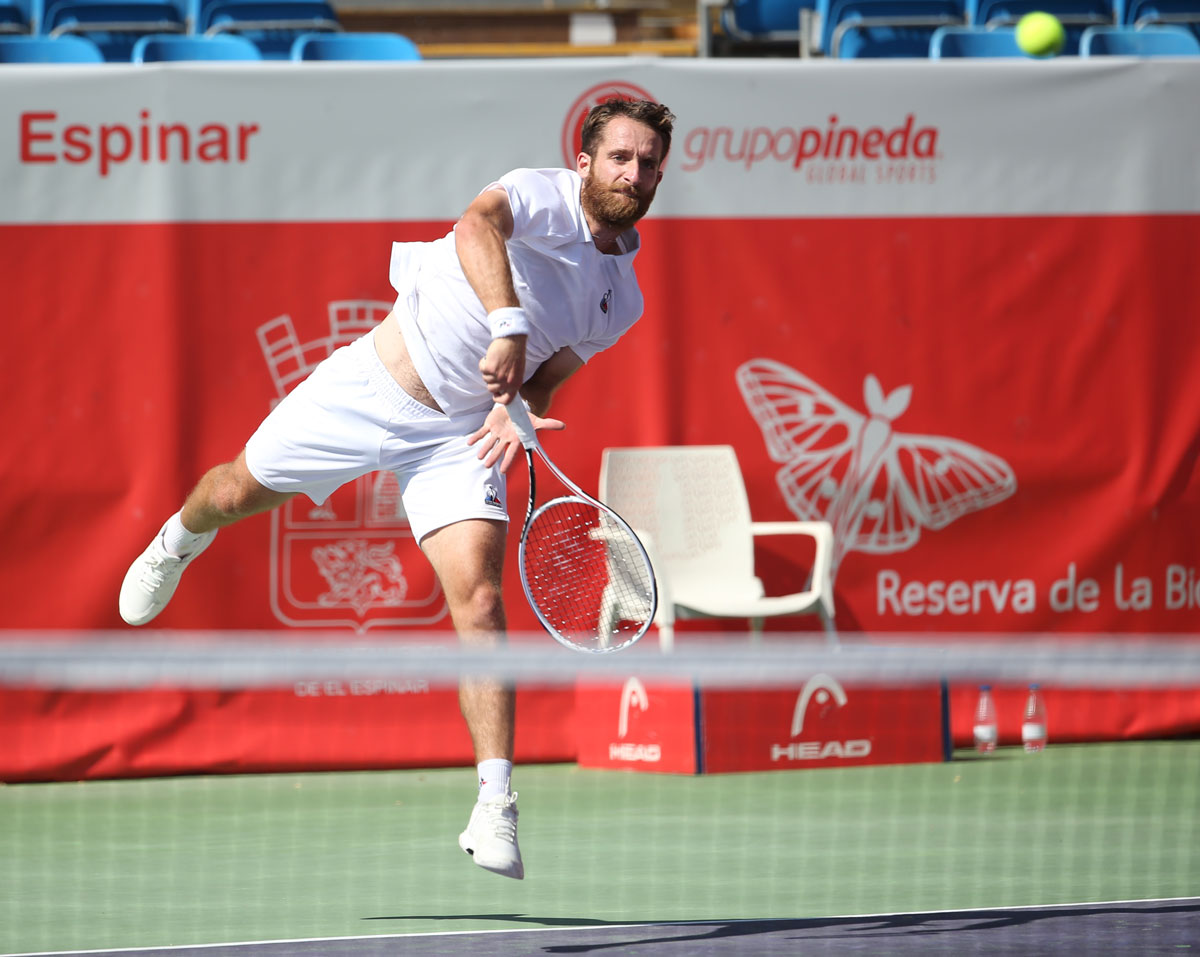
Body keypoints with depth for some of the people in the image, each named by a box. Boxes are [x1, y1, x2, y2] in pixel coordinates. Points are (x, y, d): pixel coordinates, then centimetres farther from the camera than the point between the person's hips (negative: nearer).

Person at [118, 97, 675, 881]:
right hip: (373, 384, -3)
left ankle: (495, 812, -17)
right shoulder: (542, 197, -14)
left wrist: (518, 407, -12)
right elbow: (478, 224, -37)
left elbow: (546, 375, 12)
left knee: (479, 600, -15)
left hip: (458, 435, 3)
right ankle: (180, 542, 54)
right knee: (239, 492, 14)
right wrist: (508, 325, -51)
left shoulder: (623, 299, 5)